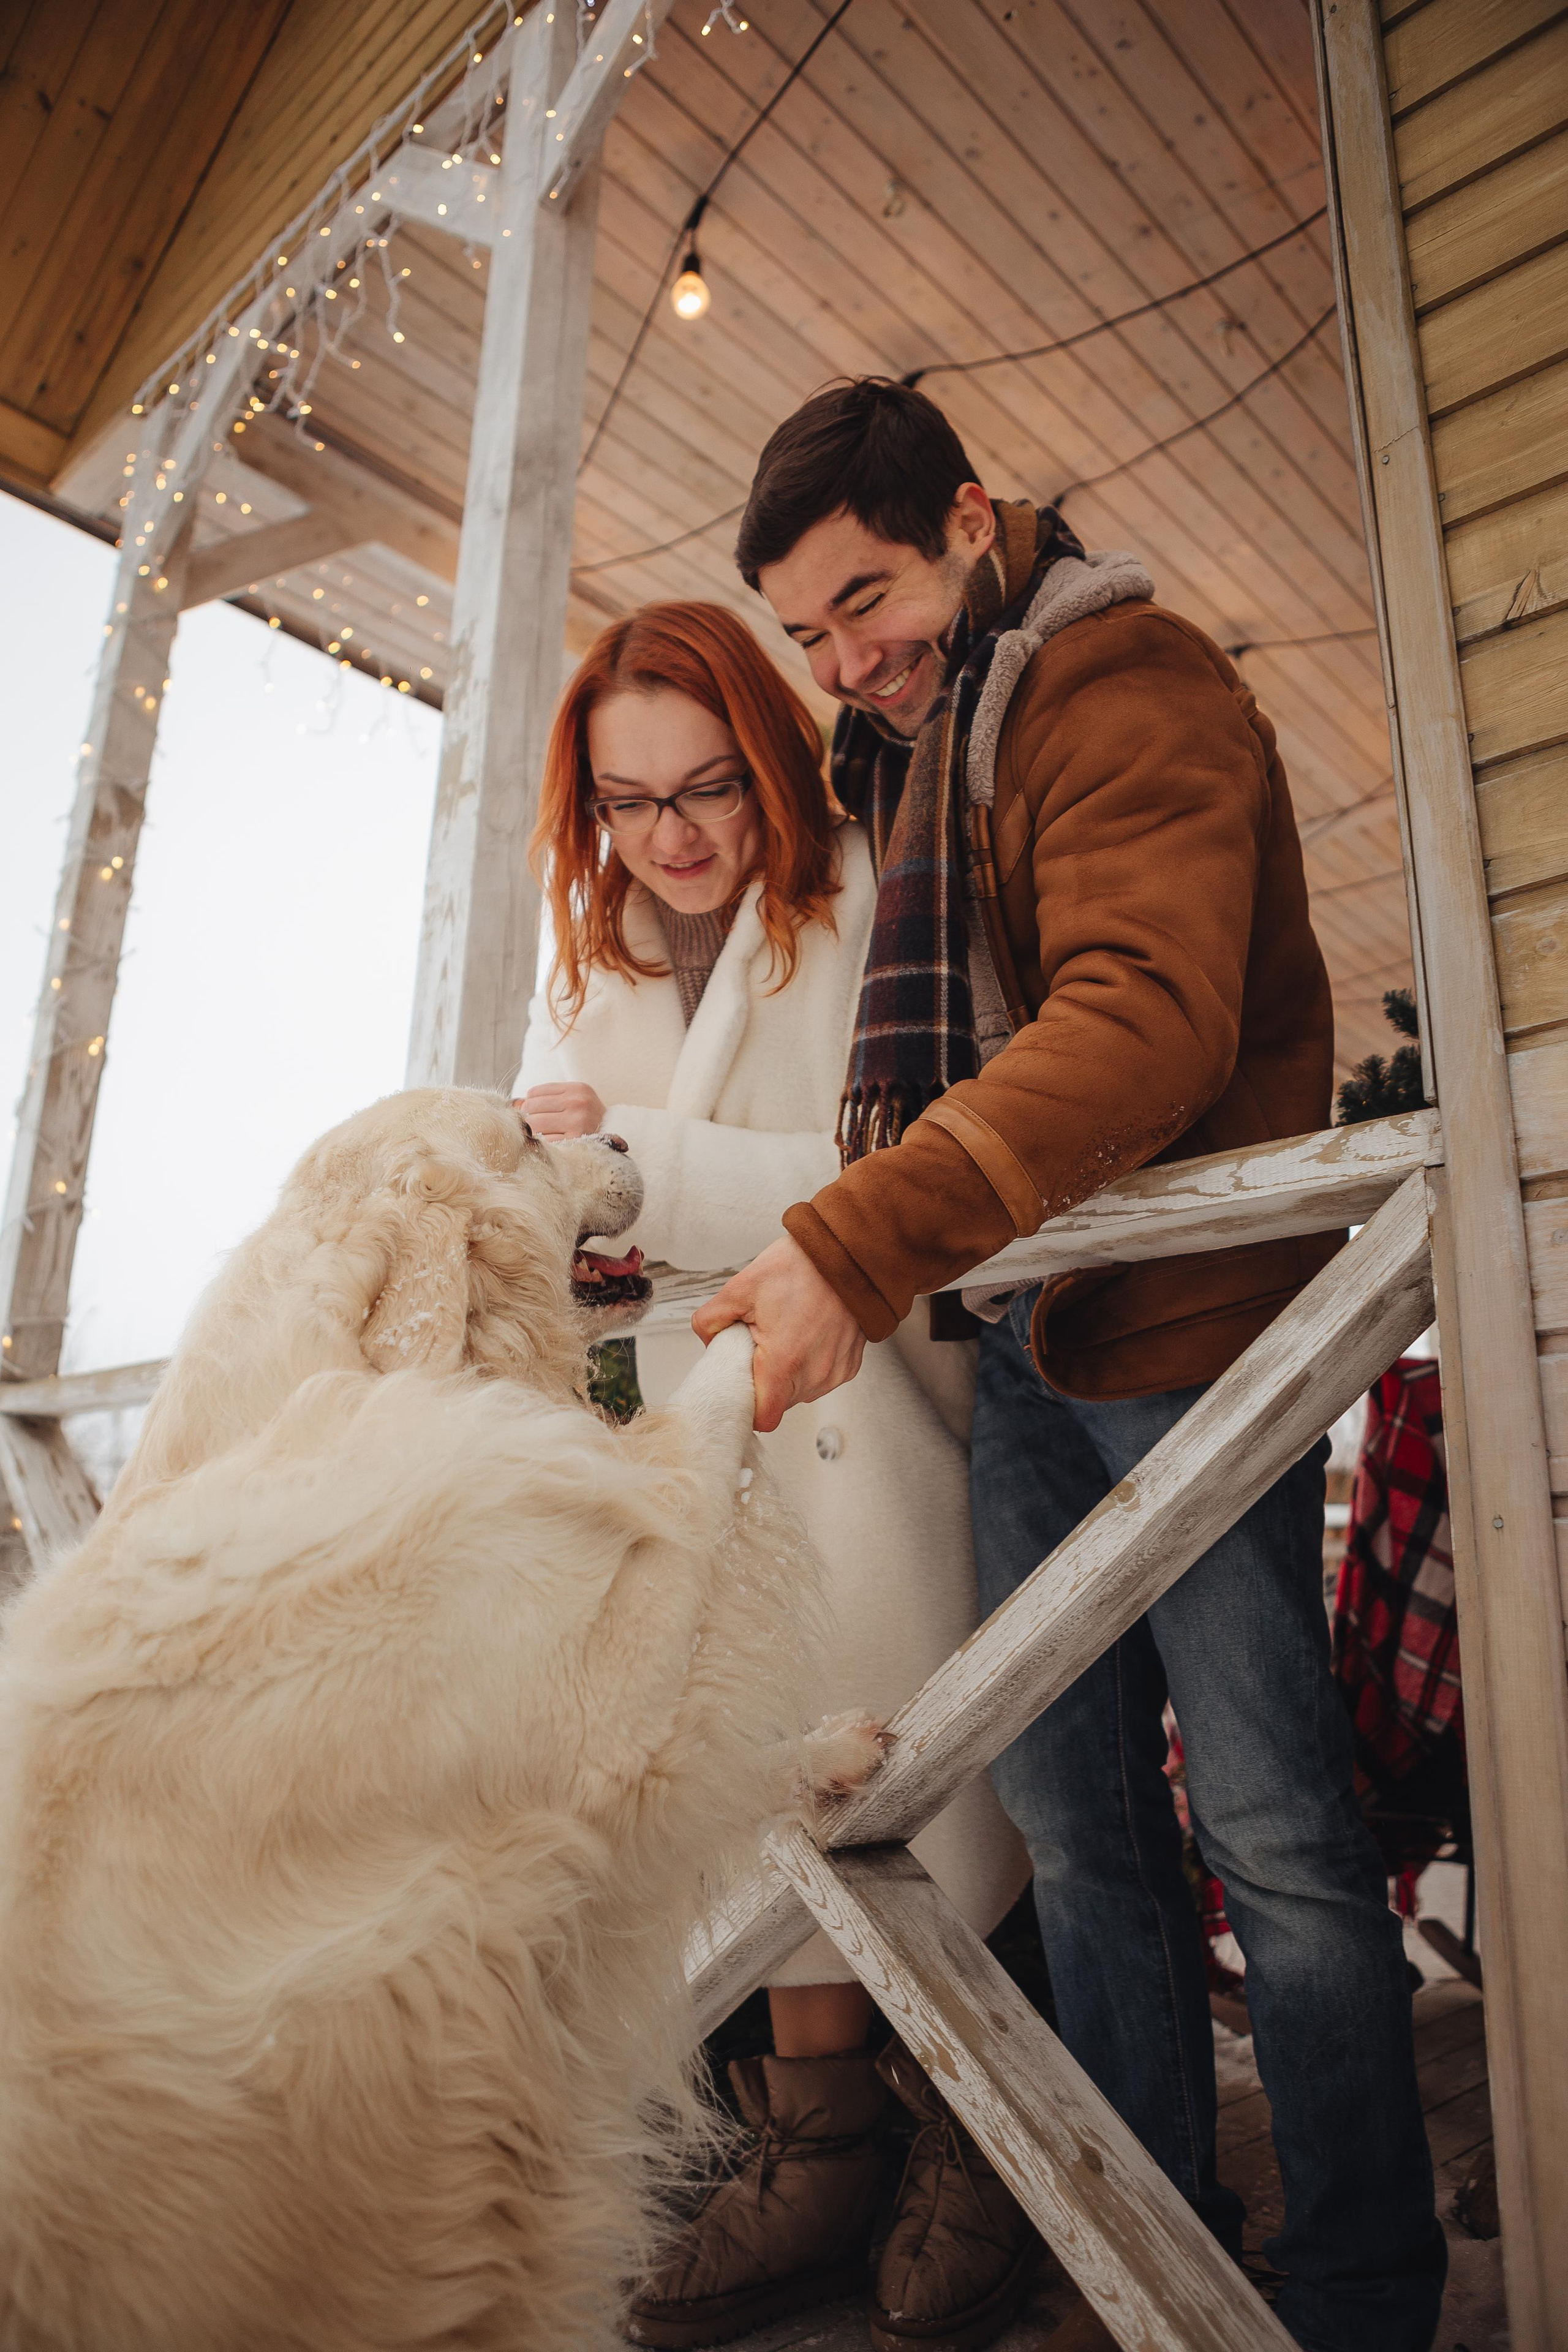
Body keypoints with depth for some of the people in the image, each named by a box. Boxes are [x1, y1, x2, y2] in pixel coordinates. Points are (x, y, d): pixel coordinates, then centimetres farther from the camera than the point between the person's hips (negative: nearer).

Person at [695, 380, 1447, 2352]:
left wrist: (857, 1245, -33)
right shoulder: (914, 749, 20)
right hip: (1024, 1338, 8)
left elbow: (1146, 1021, -25)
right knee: (1070, 1814, 11)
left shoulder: (1134, 692, -8)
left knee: (1270, 1828, 1)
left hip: (1186, 1325, -8)